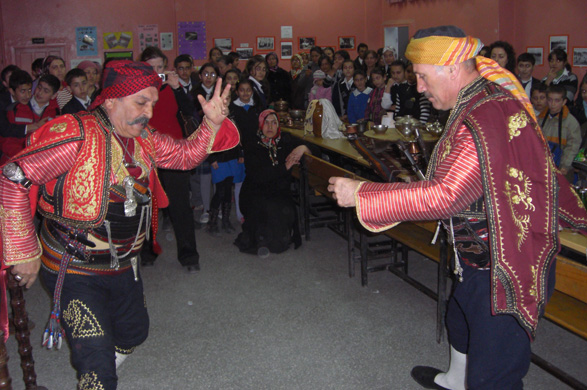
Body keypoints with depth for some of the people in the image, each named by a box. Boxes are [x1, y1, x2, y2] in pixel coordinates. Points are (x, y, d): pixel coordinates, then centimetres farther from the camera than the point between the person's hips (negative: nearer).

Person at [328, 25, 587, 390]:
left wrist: (361, 194, -30)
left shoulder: (483, 121, -30)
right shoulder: (493, 99, 5)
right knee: (461, 321, 32)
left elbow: (446, 196, -35)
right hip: (481, 258, 11)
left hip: (506, 269, -11)